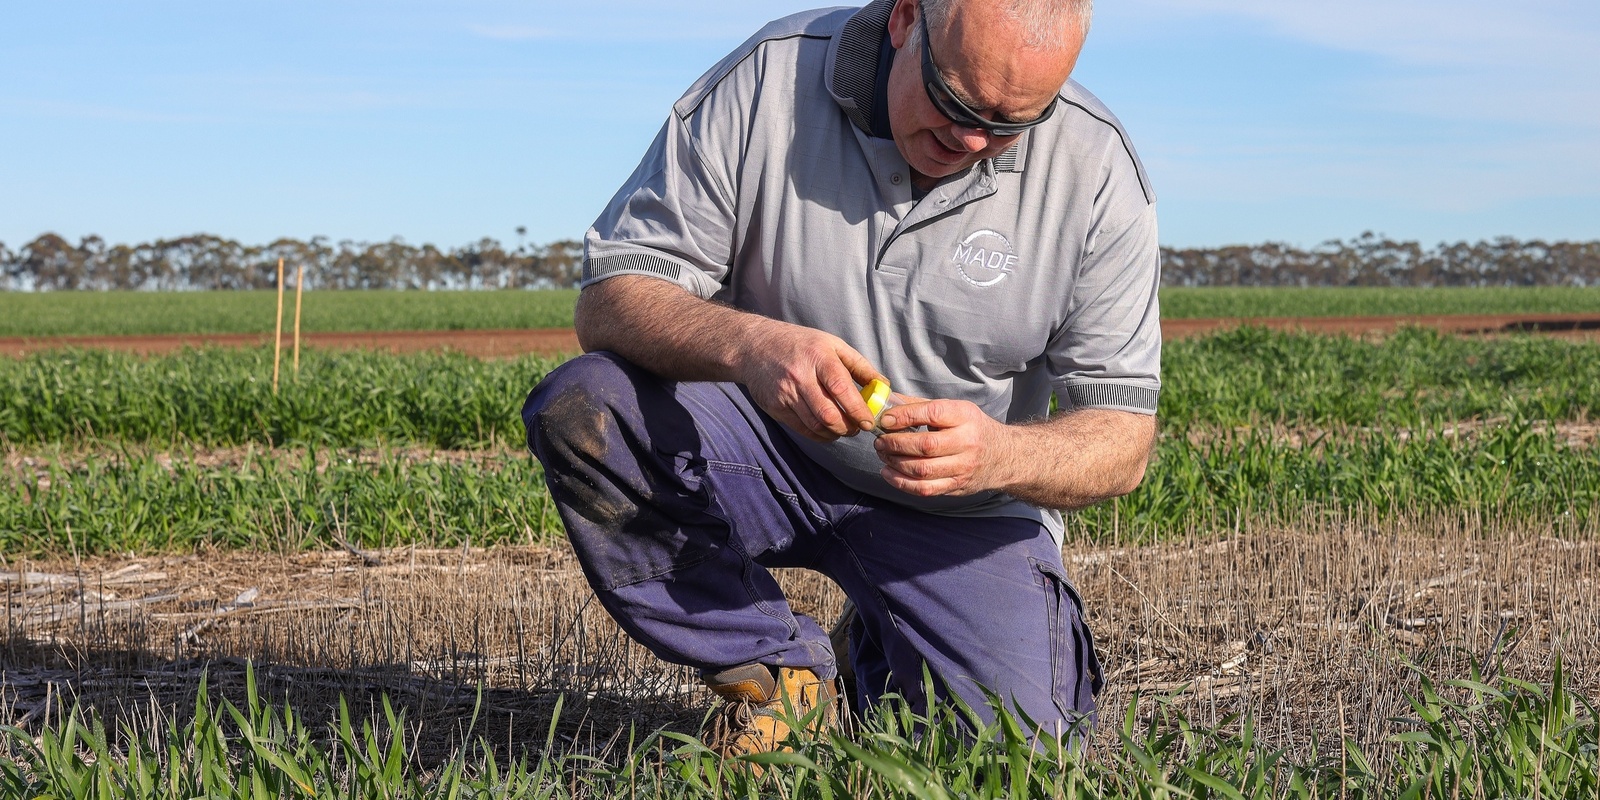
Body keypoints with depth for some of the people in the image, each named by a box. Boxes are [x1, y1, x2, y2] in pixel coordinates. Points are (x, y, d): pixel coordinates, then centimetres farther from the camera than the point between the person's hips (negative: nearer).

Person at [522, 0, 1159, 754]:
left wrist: (1002, 455, -35)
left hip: (958, 509, 0)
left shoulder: (1097, 171, -14)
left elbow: (1123, 440, -12)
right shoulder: (766, 81, -16)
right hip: (766, 446, 0)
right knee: (582, 408, -27)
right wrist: (748, 344, -39)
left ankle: (887, 656, 21)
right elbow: (610, 298, -18)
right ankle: (782, 675, -8)